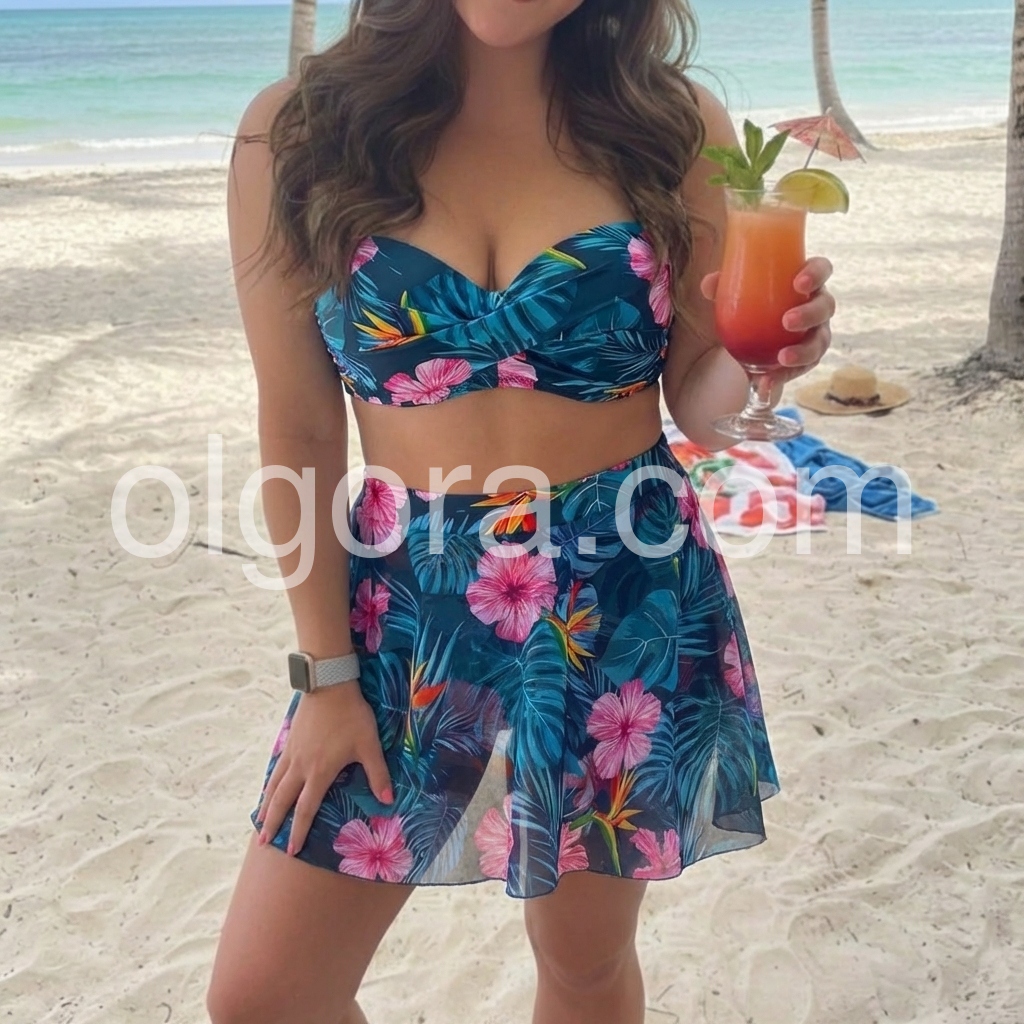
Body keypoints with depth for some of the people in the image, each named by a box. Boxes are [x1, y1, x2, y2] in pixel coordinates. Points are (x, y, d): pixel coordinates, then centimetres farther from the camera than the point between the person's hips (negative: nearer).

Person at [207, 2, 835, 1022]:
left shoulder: (673, 129, -3)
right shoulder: (294, 132, -5)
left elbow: (696, 405, 2)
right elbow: (297, 432, -2)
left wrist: (756, 359, -21)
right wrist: (326, 673, 0)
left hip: (628, 602, 1)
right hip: (406, 603, 0)